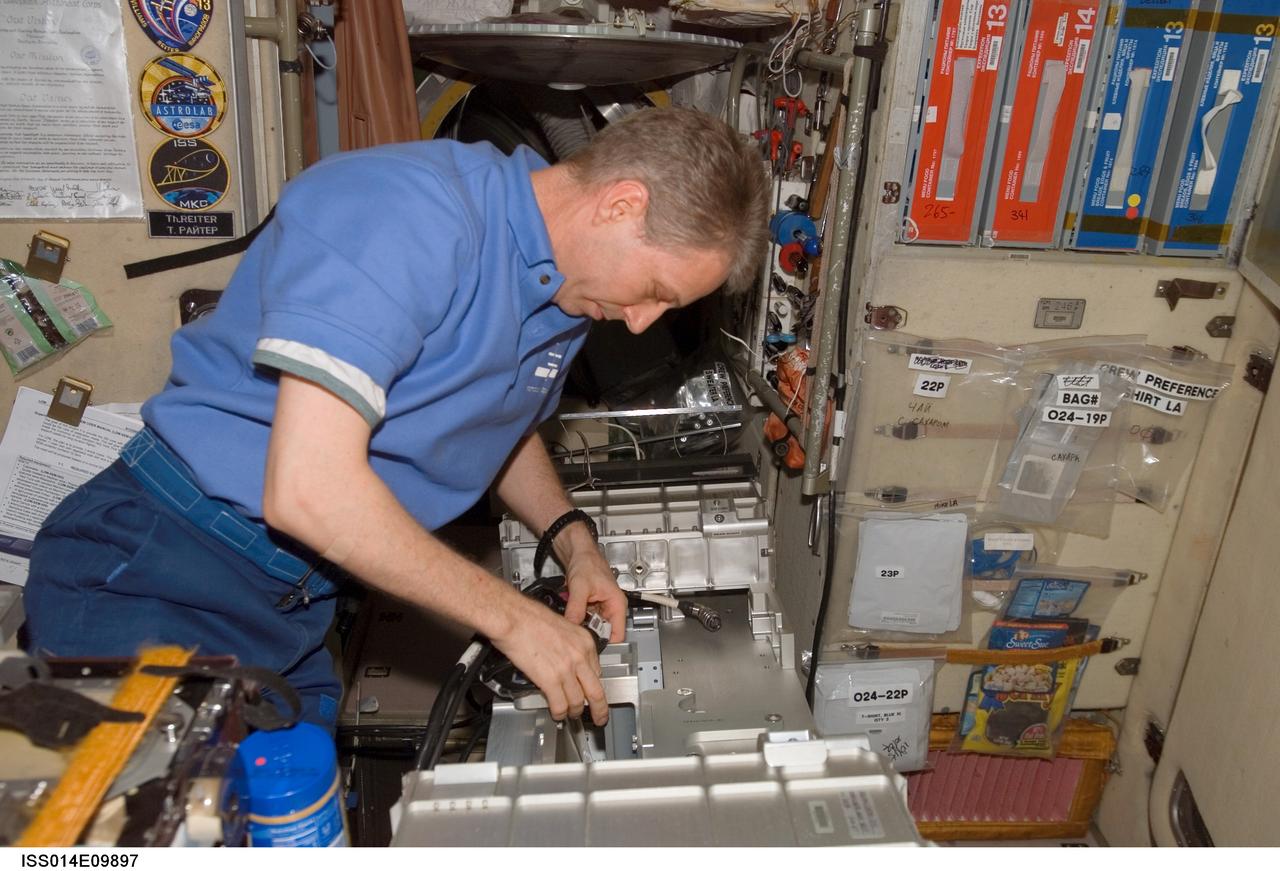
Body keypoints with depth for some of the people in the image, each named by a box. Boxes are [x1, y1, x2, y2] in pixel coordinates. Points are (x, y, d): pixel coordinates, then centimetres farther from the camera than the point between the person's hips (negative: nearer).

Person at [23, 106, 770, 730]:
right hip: (163, 573, -7)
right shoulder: (409, 212, -23)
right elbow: (308, 488, -28)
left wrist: (571, 538, 6)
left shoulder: (569, 289, 5)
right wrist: (513, 618, -17)